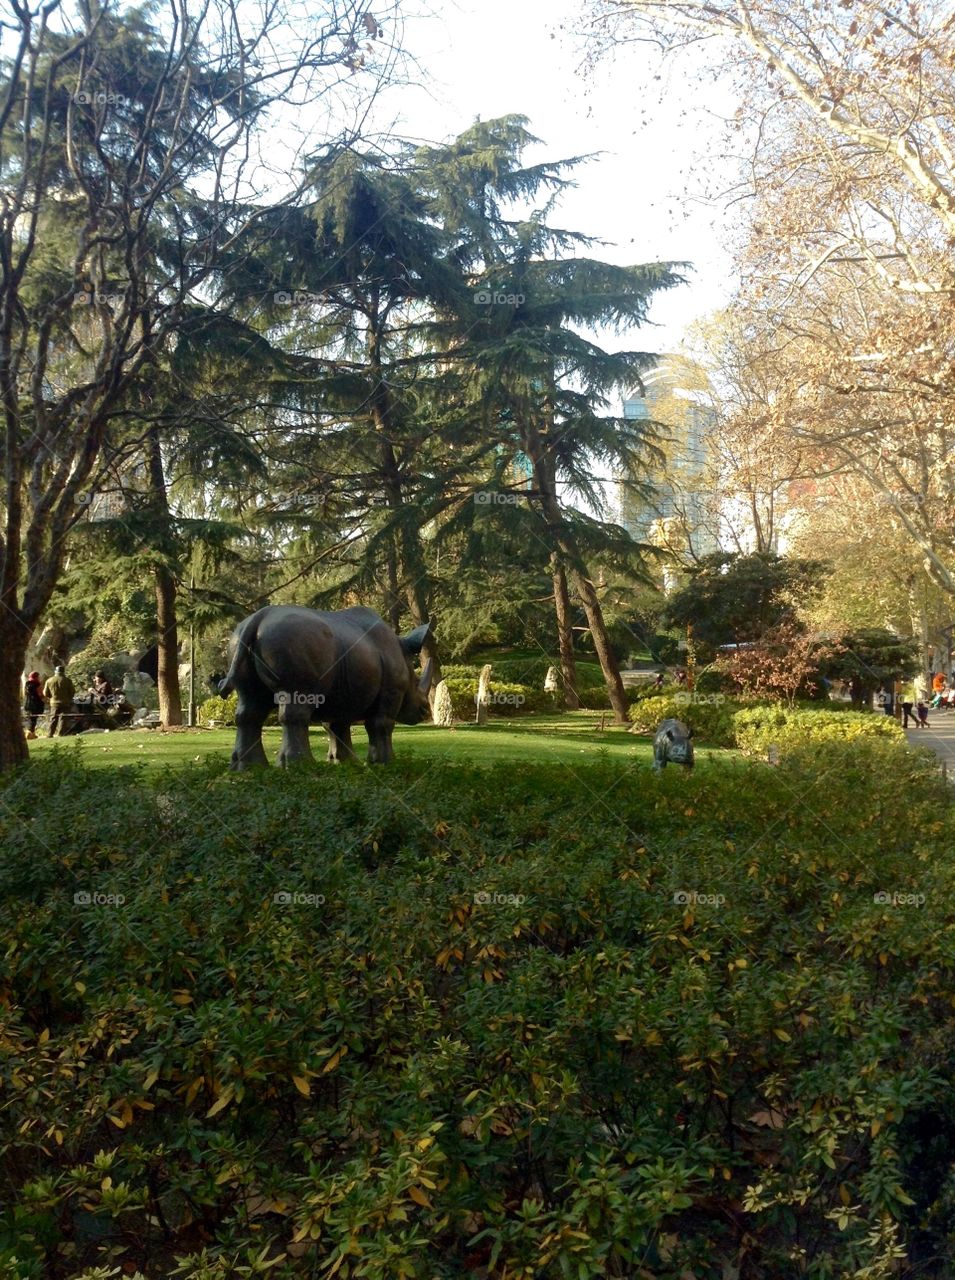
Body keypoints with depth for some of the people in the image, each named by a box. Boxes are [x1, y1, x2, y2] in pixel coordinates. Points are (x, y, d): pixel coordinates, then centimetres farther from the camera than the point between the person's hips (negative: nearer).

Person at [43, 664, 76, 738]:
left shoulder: (49, 681, 2)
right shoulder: (67, 680, -7)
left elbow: (45, 693, 6)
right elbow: (73, 692, -4)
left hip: (54, 703, 3)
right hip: (66, 703, -3)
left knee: (53, 719, 10)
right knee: (62, 718, 0)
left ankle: (50, 734, 10)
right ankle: (59, 733, -6)